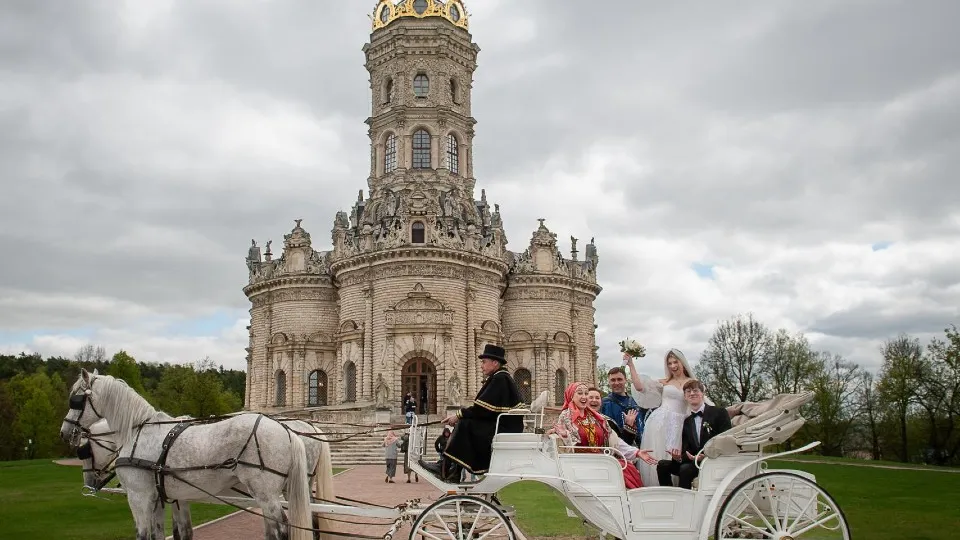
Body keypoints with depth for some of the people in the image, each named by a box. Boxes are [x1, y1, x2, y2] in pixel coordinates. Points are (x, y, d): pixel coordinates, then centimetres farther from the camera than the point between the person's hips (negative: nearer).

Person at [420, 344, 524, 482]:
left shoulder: (500, 379, -15)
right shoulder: (501, 377, 16)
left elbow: (482, 409, -20)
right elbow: (483, 409, 14)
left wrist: (458, 415, -10)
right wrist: (460, 416, 3)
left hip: (505, 430, -11)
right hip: (501, 425, 11)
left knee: (464, 425, -18)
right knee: (463, 423, 8)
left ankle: (444, 469, -11)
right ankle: (453, 472, 0)